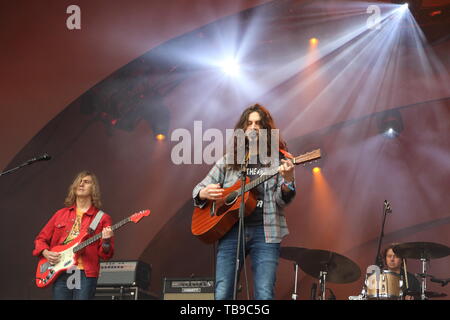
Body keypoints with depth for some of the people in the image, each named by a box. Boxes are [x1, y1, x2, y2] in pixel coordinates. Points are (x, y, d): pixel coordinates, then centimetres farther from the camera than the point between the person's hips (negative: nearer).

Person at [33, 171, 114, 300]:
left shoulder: (102, 218, 5)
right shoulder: (61, 214, 16)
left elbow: (106, 255, 1)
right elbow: (41, 238, 20)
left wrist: (106, 242, -19)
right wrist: (46, 253, 0)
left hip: (85, 274, -3)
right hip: (60, 272, 3)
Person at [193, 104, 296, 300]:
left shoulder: (278, 160, 9)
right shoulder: (228, 160, 16)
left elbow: (282, 200, 0)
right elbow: (199, 188, 19)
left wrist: (288, 180, -21)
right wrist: (203, 193, -6)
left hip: (265, 232, -2)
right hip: (231, 230, 2)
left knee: (264, 295, -12)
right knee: (222, 294, -8)